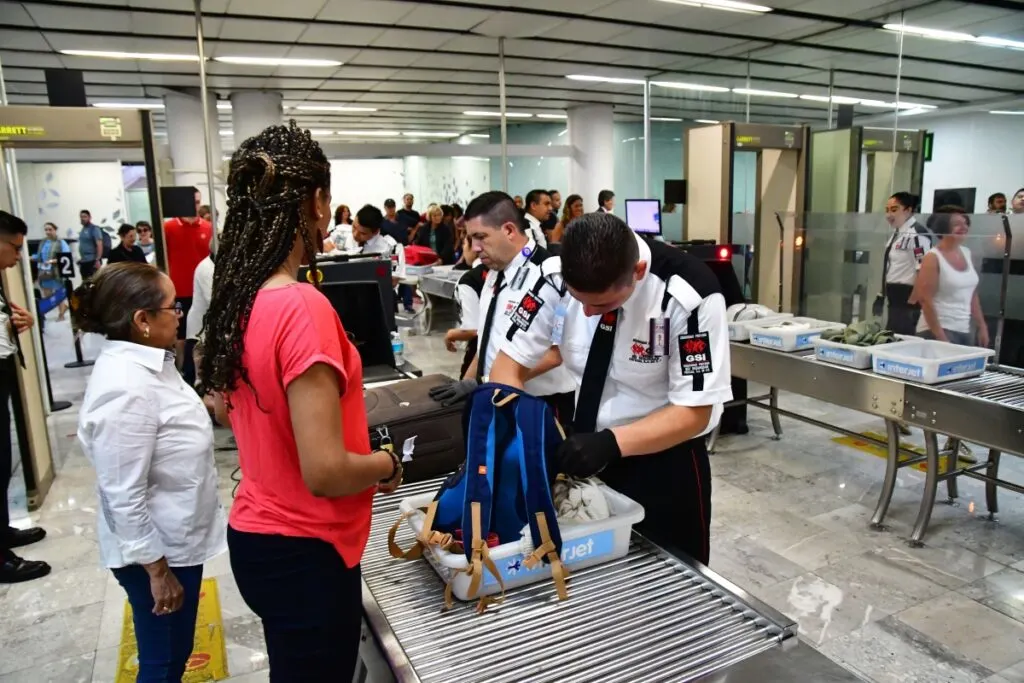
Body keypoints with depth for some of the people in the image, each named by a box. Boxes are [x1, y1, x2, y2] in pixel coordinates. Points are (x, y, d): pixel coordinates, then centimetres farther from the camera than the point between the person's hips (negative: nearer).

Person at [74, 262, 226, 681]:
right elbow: (124, 497, -25)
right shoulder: (125, 389, -29)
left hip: (176, 540, 9)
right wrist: (158, 571, -18)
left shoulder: (145, 361, 0)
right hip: (155, 551, -9)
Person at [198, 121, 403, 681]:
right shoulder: (304, 307, -26)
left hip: (254, 533, 8)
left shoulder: (237, 297, -1)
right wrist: (388, 463, -10)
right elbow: (325, 473, -27)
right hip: (303, 551, -8)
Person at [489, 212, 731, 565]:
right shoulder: (555, 276, -16)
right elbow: (509, 364, -8)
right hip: (582, 449, 4)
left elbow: (693, 413, -19)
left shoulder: (689, 296, -26)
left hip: (666, 462, -3)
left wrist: (611, 444, -32)